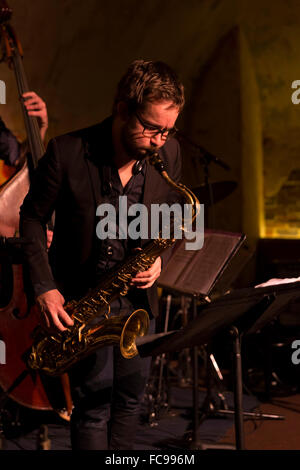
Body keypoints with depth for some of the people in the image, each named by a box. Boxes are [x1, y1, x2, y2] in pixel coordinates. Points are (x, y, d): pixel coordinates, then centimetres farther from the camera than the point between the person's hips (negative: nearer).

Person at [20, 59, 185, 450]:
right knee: (93, 404, -3)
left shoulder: (168, 153, -5)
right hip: (81, 299, -4)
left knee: (130, 398, 13)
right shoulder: (68, 152, -17)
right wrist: (43, 286, -14)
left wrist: (160, 258, -10)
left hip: (137, 298, 4)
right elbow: (32, 217, -5)